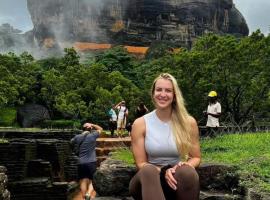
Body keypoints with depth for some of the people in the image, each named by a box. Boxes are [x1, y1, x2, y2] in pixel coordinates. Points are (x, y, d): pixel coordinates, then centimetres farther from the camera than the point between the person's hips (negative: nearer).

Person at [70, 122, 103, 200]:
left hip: (81, 163, 2)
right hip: (92, 162, -2)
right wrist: (92, 125, 7)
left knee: (83, 181, 9)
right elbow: (100, 129, 15)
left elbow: (72, 142, 24)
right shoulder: (93, 135, -3)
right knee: (92, 181, 6)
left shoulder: (77, 137, 3)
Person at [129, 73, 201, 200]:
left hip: (177, 180, 1)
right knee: (148, 171, -36)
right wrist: (163, 171, -22)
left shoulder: (188, 122, 0)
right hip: (149, 180, -1)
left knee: (187, 172, -34)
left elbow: (196, 157, 7)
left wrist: (186, 165, -17)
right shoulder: (140, 124, -3)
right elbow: (141, 163, -2)